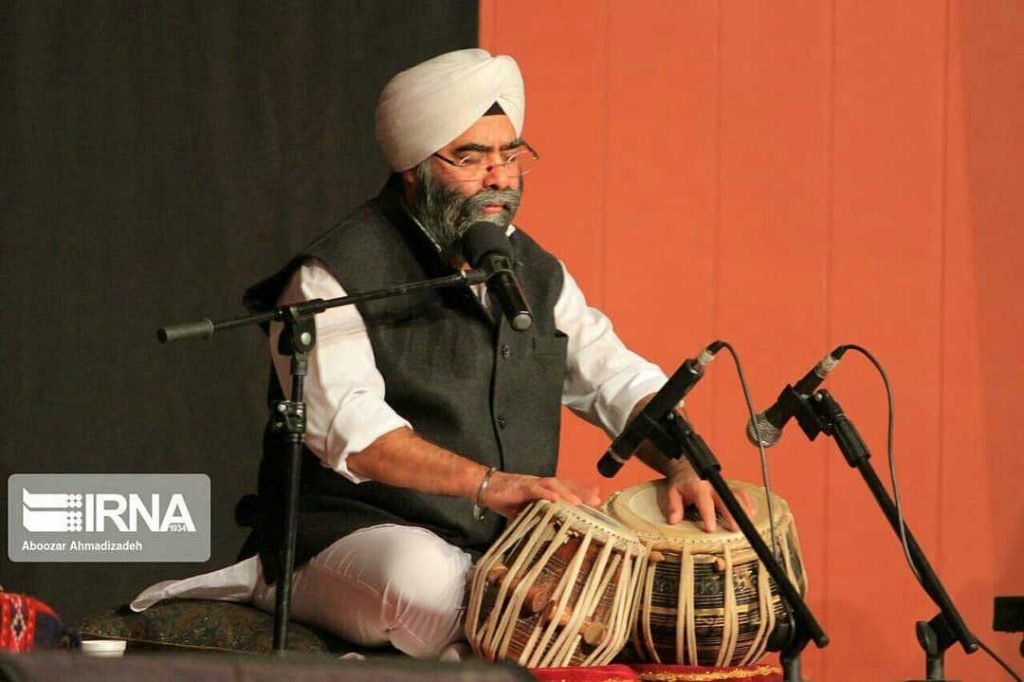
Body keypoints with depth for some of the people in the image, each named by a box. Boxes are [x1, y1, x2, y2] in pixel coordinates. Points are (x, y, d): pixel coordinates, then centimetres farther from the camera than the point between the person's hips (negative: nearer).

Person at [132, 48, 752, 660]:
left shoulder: (537, 275, 15)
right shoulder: (335, 278, -8)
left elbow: (623, 383, 15)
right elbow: (347, 426, -22)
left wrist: (682, 469, -8)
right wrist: (489, 484, -35)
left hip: (505, 546, 8)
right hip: (352, 535, -8)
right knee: (428, 584, -41)